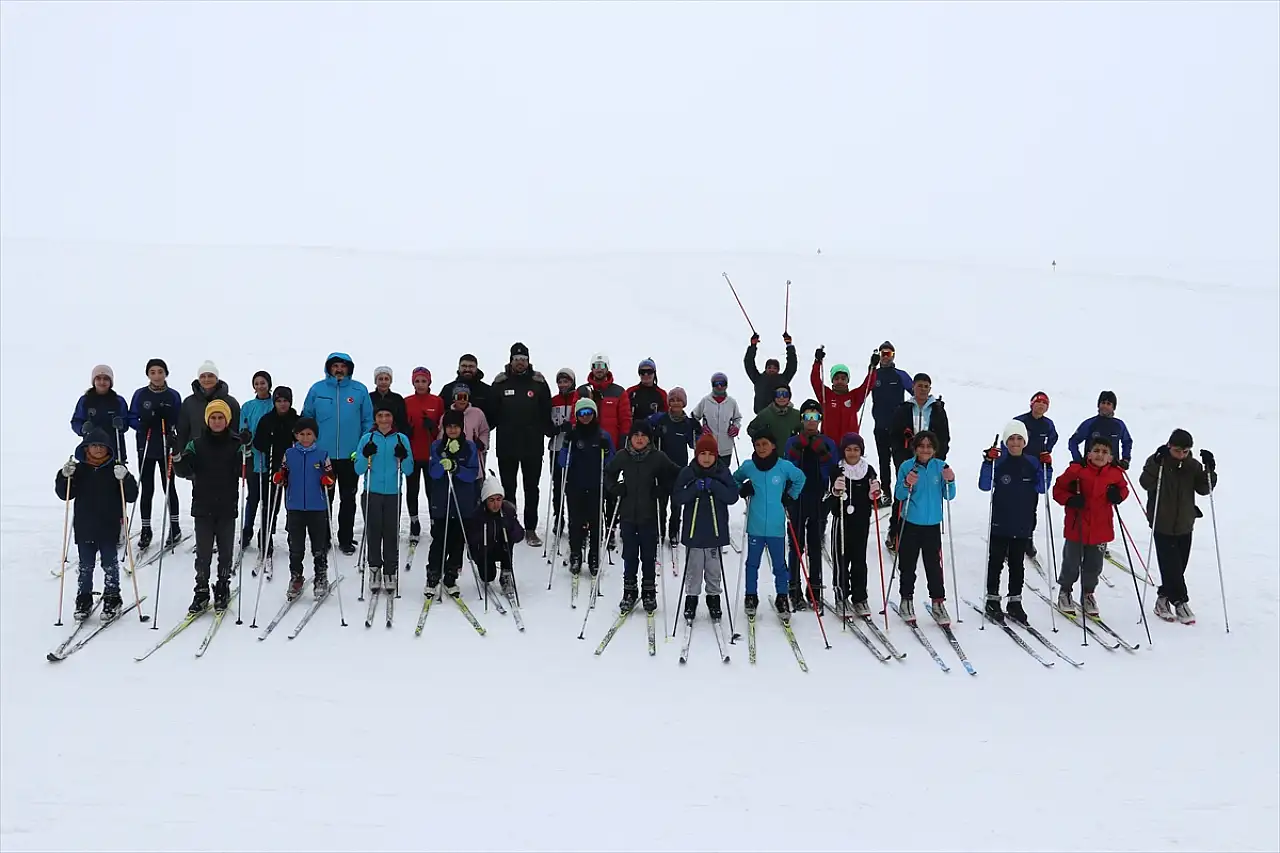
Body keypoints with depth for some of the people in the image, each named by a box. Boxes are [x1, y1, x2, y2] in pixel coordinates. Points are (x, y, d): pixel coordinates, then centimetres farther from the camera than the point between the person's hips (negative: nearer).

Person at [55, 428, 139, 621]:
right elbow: (64, 494, 5)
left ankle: (112, 600, 16)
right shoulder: (79, 469, 4)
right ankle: (83, 601, 20)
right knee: (85, 566, 10)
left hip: (109, 528, -2)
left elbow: (131, 496, -5)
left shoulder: (116, 469, -1)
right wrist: (64, 477, -12)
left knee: (110, 565, 5)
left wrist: (125, 479, -23)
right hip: (84, 528, 2)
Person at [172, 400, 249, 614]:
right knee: (203, 552, 2)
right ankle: (201, 592, 11)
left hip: (227, 507, -1)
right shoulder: (196, 444, 4)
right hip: (203, 507, 1)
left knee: (226, 551, 7)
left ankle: (223, 590, 19)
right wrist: (177, 454, -18)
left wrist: (247, 451, -22)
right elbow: (184, 472, -1)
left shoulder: (236, 443, 0)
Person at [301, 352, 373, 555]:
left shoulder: (360, 390, 1)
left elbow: (368, 421, 3)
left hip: (351, 455, 0)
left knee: (348, 498, 7)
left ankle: (346, 539, 15)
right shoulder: (317, 389, 2)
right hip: (322, 454, 0)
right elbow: (307, 418, 8)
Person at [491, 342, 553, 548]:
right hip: (507, 445, 0)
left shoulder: (538, 383, 2)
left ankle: (530, 529, 12)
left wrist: (550, 431, -8)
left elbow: (546, 413, 3)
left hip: (532, 445, 0)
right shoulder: (500, 383, 2)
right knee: (508, 488, 8)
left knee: (531, 488, 6)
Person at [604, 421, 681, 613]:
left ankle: (649, 592, 18)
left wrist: (661, 491, -6)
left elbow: (674, 475, 5)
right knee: (629, 554, 6)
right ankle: (629, 591, 17)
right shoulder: (622, 457, -1)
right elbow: (608, 473, 15)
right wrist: (616, 489, 0)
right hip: (627, 514, 1)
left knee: (649, 555, 6)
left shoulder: (658, 458, -5)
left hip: (649, 515, -1)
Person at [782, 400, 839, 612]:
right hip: (796, 501, -1)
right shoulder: (792, 442, 5)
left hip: (819, 503, 1)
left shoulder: (827, 443, 8)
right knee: (796, 548, 1)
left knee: (816, 548, 7)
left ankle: (815, 592, 13)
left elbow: (834, 472, -1)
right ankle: (795, 591, 8)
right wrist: (796, 450, -18)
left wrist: (823, 454, -15)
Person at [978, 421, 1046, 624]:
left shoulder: (1032, 463, 3)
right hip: (1000, 523, -3)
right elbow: (985, 486, -14)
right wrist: (988, 462, -24)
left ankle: (1015, 602, 18)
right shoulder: (998, 462, -6)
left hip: (1023, 524, 3)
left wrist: (1046, 468, -8)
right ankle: (992, 600, 15)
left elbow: (1042, 488, 4)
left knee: (1017, 564, 11)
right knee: (996, 562, 5)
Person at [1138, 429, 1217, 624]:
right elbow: (1146, 483, -20)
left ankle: (1164, 599, 23)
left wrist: (1210, 470, -16)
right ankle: (1180, 602, 3)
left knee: (1178, 567, 9)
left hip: (1185, 525, 4)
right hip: (1162, 525, -4)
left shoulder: (1193, 466, 3)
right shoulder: (1157, 461, -8)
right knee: (1171, 566, -7)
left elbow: (1204, 489, -1)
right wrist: (1157, 463, -32)